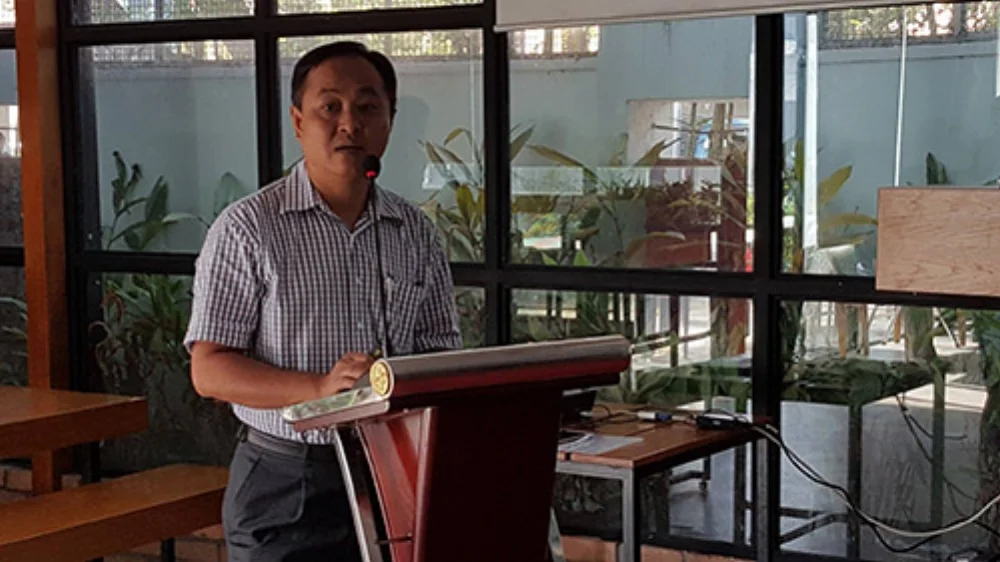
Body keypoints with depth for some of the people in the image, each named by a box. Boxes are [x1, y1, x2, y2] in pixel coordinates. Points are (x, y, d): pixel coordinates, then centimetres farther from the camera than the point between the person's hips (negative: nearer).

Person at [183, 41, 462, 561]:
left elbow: (441, 351, 13)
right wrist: (320, 388, -22)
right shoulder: (248, 227, -5)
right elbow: (209, 369, -9)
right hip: (285, 489, -3)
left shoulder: (416, 232, 9)